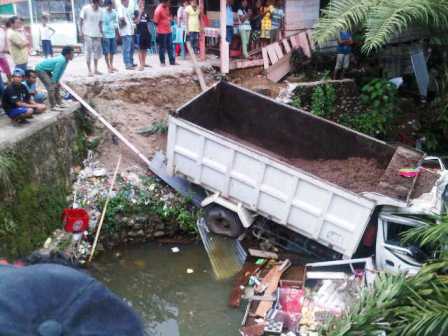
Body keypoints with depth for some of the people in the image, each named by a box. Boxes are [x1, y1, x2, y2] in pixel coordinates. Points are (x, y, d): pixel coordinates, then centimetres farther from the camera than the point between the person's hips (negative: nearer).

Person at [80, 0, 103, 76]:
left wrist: (101, 33, 9)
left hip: (97, 34, 5)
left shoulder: (100, 11, 7)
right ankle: (89, 71, 2)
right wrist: (81, 31, -9)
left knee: (97, 52, 8)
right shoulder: (85, 8, -6)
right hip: (88, 34, -5)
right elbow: (81, 20, -4)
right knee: (88, 52, -2)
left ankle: (95, 69, 19)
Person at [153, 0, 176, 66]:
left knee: (170, 47, 11)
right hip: (162, 32, -8)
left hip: (168, 31, 8)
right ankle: (162, 62, 11)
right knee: (162, 47, 2)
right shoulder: (158, 10, -17)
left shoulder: (167, 7, 7)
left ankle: (172, 61, 17)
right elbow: (156, 22, -14)